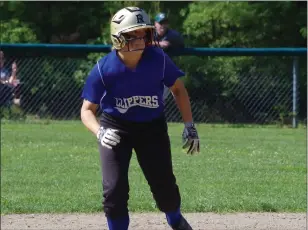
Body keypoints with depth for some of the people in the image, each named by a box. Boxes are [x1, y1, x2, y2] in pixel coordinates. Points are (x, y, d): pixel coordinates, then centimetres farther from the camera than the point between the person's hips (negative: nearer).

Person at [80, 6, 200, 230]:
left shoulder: (158, 59, -18)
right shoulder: (103, 69, -22)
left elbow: (178, 88, -1)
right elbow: (87, 110, -14)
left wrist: (189, 126, -4)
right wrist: (99, 132, -34)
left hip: (153, 127, 1)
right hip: (116, 127, -1)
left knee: (165, 187, 4)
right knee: (115, 190, -13)